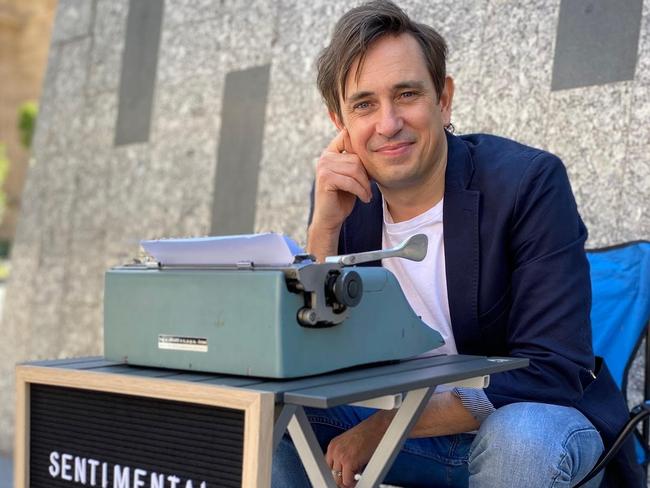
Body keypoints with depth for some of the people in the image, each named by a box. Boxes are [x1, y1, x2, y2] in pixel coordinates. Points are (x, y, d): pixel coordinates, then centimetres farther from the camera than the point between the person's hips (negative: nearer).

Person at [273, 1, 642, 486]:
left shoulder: (530, 181, -20)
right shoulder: (343, 200, -5)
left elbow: (553, 372, -25)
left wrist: (384, 426, -28)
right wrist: (324, 228, -21)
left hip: (541, 421, -4)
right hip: (416, 428, 4)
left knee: (519, 437, -36)